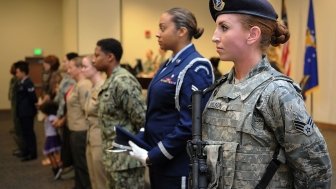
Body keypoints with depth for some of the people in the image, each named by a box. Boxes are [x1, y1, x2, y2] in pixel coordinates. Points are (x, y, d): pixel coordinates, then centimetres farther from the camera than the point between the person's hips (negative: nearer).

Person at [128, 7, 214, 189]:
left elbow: (190, 123, -22)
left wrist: (152, 155, -18)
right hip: (159, 161, 8)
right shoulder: (169, 65, 10)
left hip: (179, 165, -8)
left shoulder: (195, 68, -16)